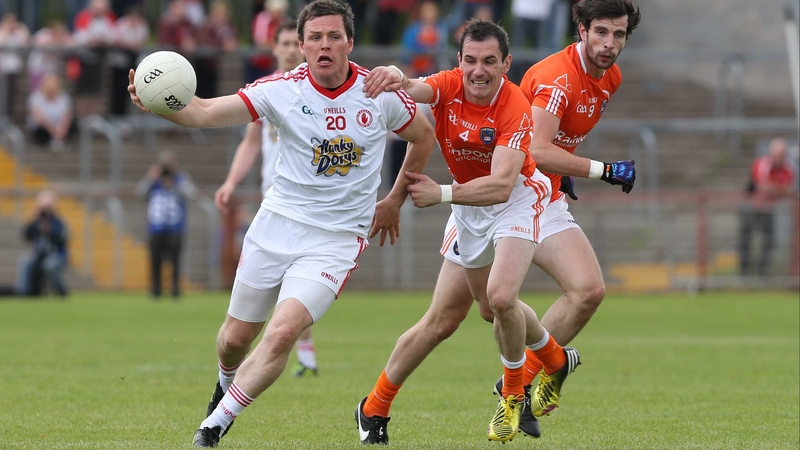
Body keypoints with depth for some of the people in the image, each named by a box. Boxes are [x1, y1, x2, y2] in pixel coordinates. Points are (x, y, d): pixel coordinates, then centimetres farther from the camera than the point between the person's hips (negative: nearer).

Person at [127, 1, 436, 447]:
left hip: (337, 239, -1)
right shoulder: (282, 90, -10)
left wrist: (395, 201, 14)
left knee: (282, 334, -21)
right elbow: (207, 113, -19)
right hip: (277, 225, 2)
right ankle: (228, 382, 48)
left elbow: (425, 136, 12)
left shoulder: (380, 94, -7)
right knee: (235, 338, 11)